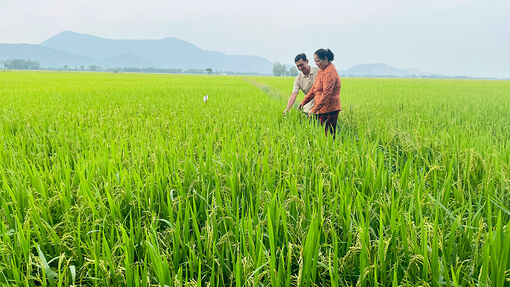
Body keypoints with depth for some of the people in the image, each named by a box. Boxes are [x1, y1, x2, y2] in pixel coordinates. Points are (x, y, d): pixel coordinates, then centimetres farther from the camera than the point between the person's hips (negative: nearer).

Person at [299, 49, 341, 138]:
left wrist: (314, 110, -25)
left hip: (329, 110, -9)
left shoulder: (330, 73, -18)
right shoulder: (322, 70, 12)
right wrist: (304, 102, 12)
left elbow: (326, 95, -24)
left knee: (328, 135, -5)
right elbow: (314, 88, 17)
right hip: (322, 109, 9)